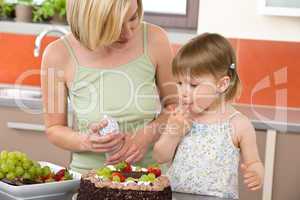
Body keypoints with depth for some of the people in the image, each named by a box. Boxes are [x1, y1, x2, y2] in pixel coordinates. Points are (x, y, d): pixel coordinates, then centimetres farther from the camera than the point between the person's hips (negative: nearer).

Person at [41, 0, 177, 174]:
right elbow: (54, 129, 3)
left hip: (150, 170, 1)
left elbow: (174, 106, 7)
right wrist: (86, 142, -16)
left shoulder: (154, 40, -6)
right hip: (90, 173, 0)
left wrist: (147, 135, -11)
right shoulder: (59, 55, -9)